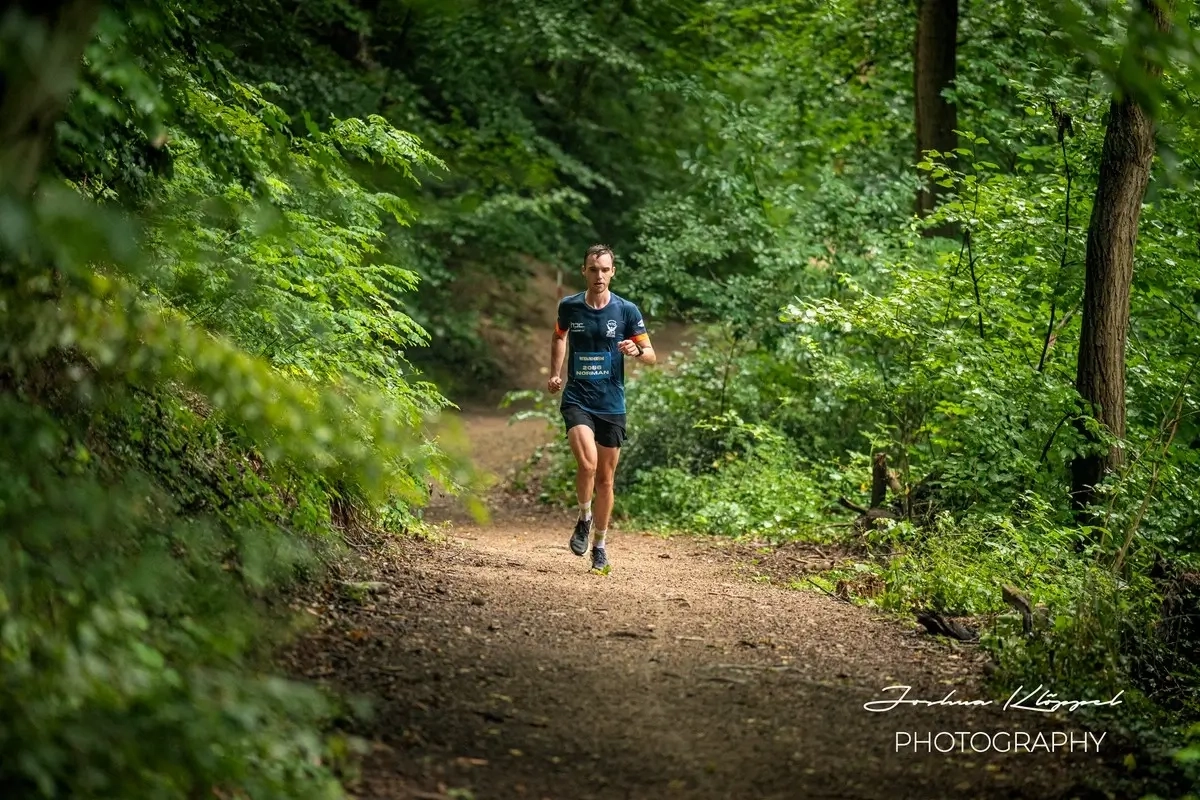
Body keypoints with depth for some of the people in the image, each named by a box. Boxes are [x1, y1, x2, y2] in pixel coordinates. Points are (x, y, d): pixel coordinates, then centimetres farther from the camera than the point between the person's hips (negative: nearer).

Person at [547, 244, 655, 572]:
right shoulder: (569, 307, 0)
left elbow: (651, 355, 2)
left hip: (612, 405, 1)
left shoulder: (626, 310, -3)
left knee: (605, 478, 9)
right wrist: (555, 373, 12)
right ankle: (584, 518, 4)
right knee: (587, 464, -24)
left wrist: (636, 351, -20)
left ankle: (599, 545, 25)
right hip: (577, 400, -1)